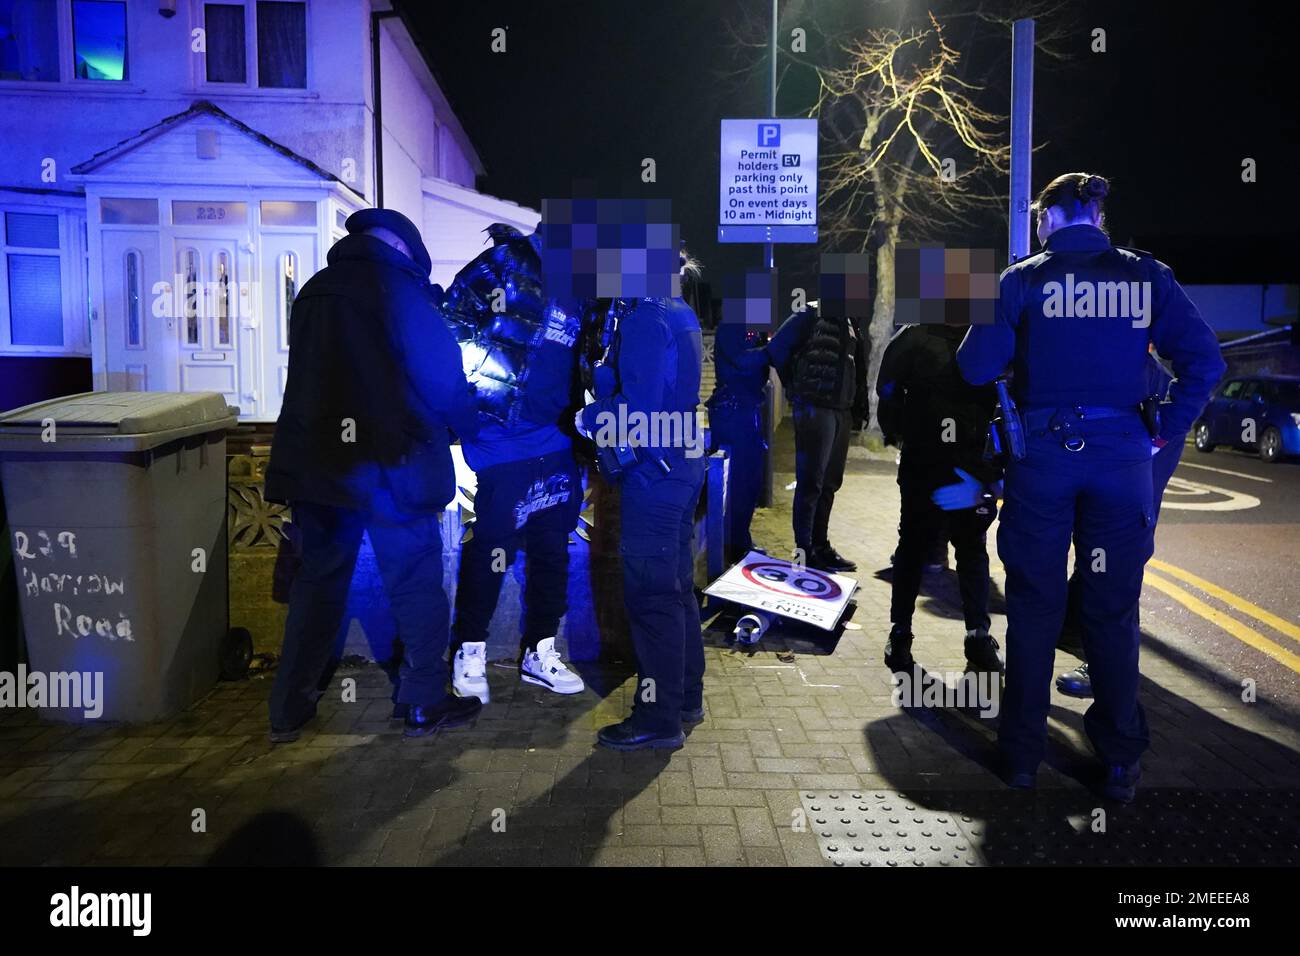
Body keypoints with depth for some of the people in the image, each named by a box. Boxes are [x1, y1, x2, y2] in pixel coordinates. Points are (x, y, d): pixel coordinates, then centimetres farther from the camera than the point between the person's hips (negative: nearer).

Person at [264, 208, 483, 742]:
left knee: (317, 578, 16)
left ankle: (289, 709, 21)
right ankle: (424, 704, 15)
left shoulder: (314, 293, 12)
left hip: (316, 462, 6)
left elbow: (308, 378, 18)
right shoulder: (399, 290, -7)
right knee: (415, 582, 6)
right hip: (388, 463, -6)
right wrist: (469, 425, 10)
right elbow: (441, 375, -6)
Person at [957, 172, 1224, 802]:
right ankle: (1121, 761, 18)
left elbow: (977, 367, -5)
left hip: (1041, 451, -1)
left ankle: (1022, 752, 16)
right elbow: (1204, 361, -1)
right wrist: (1165, 431, 6)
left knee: (1034, 606, 8)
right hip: (1121, 455, 2)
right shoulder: (1146, 276, 5)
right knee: (1113, 609, 10)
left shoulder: (1024, 279, 0)